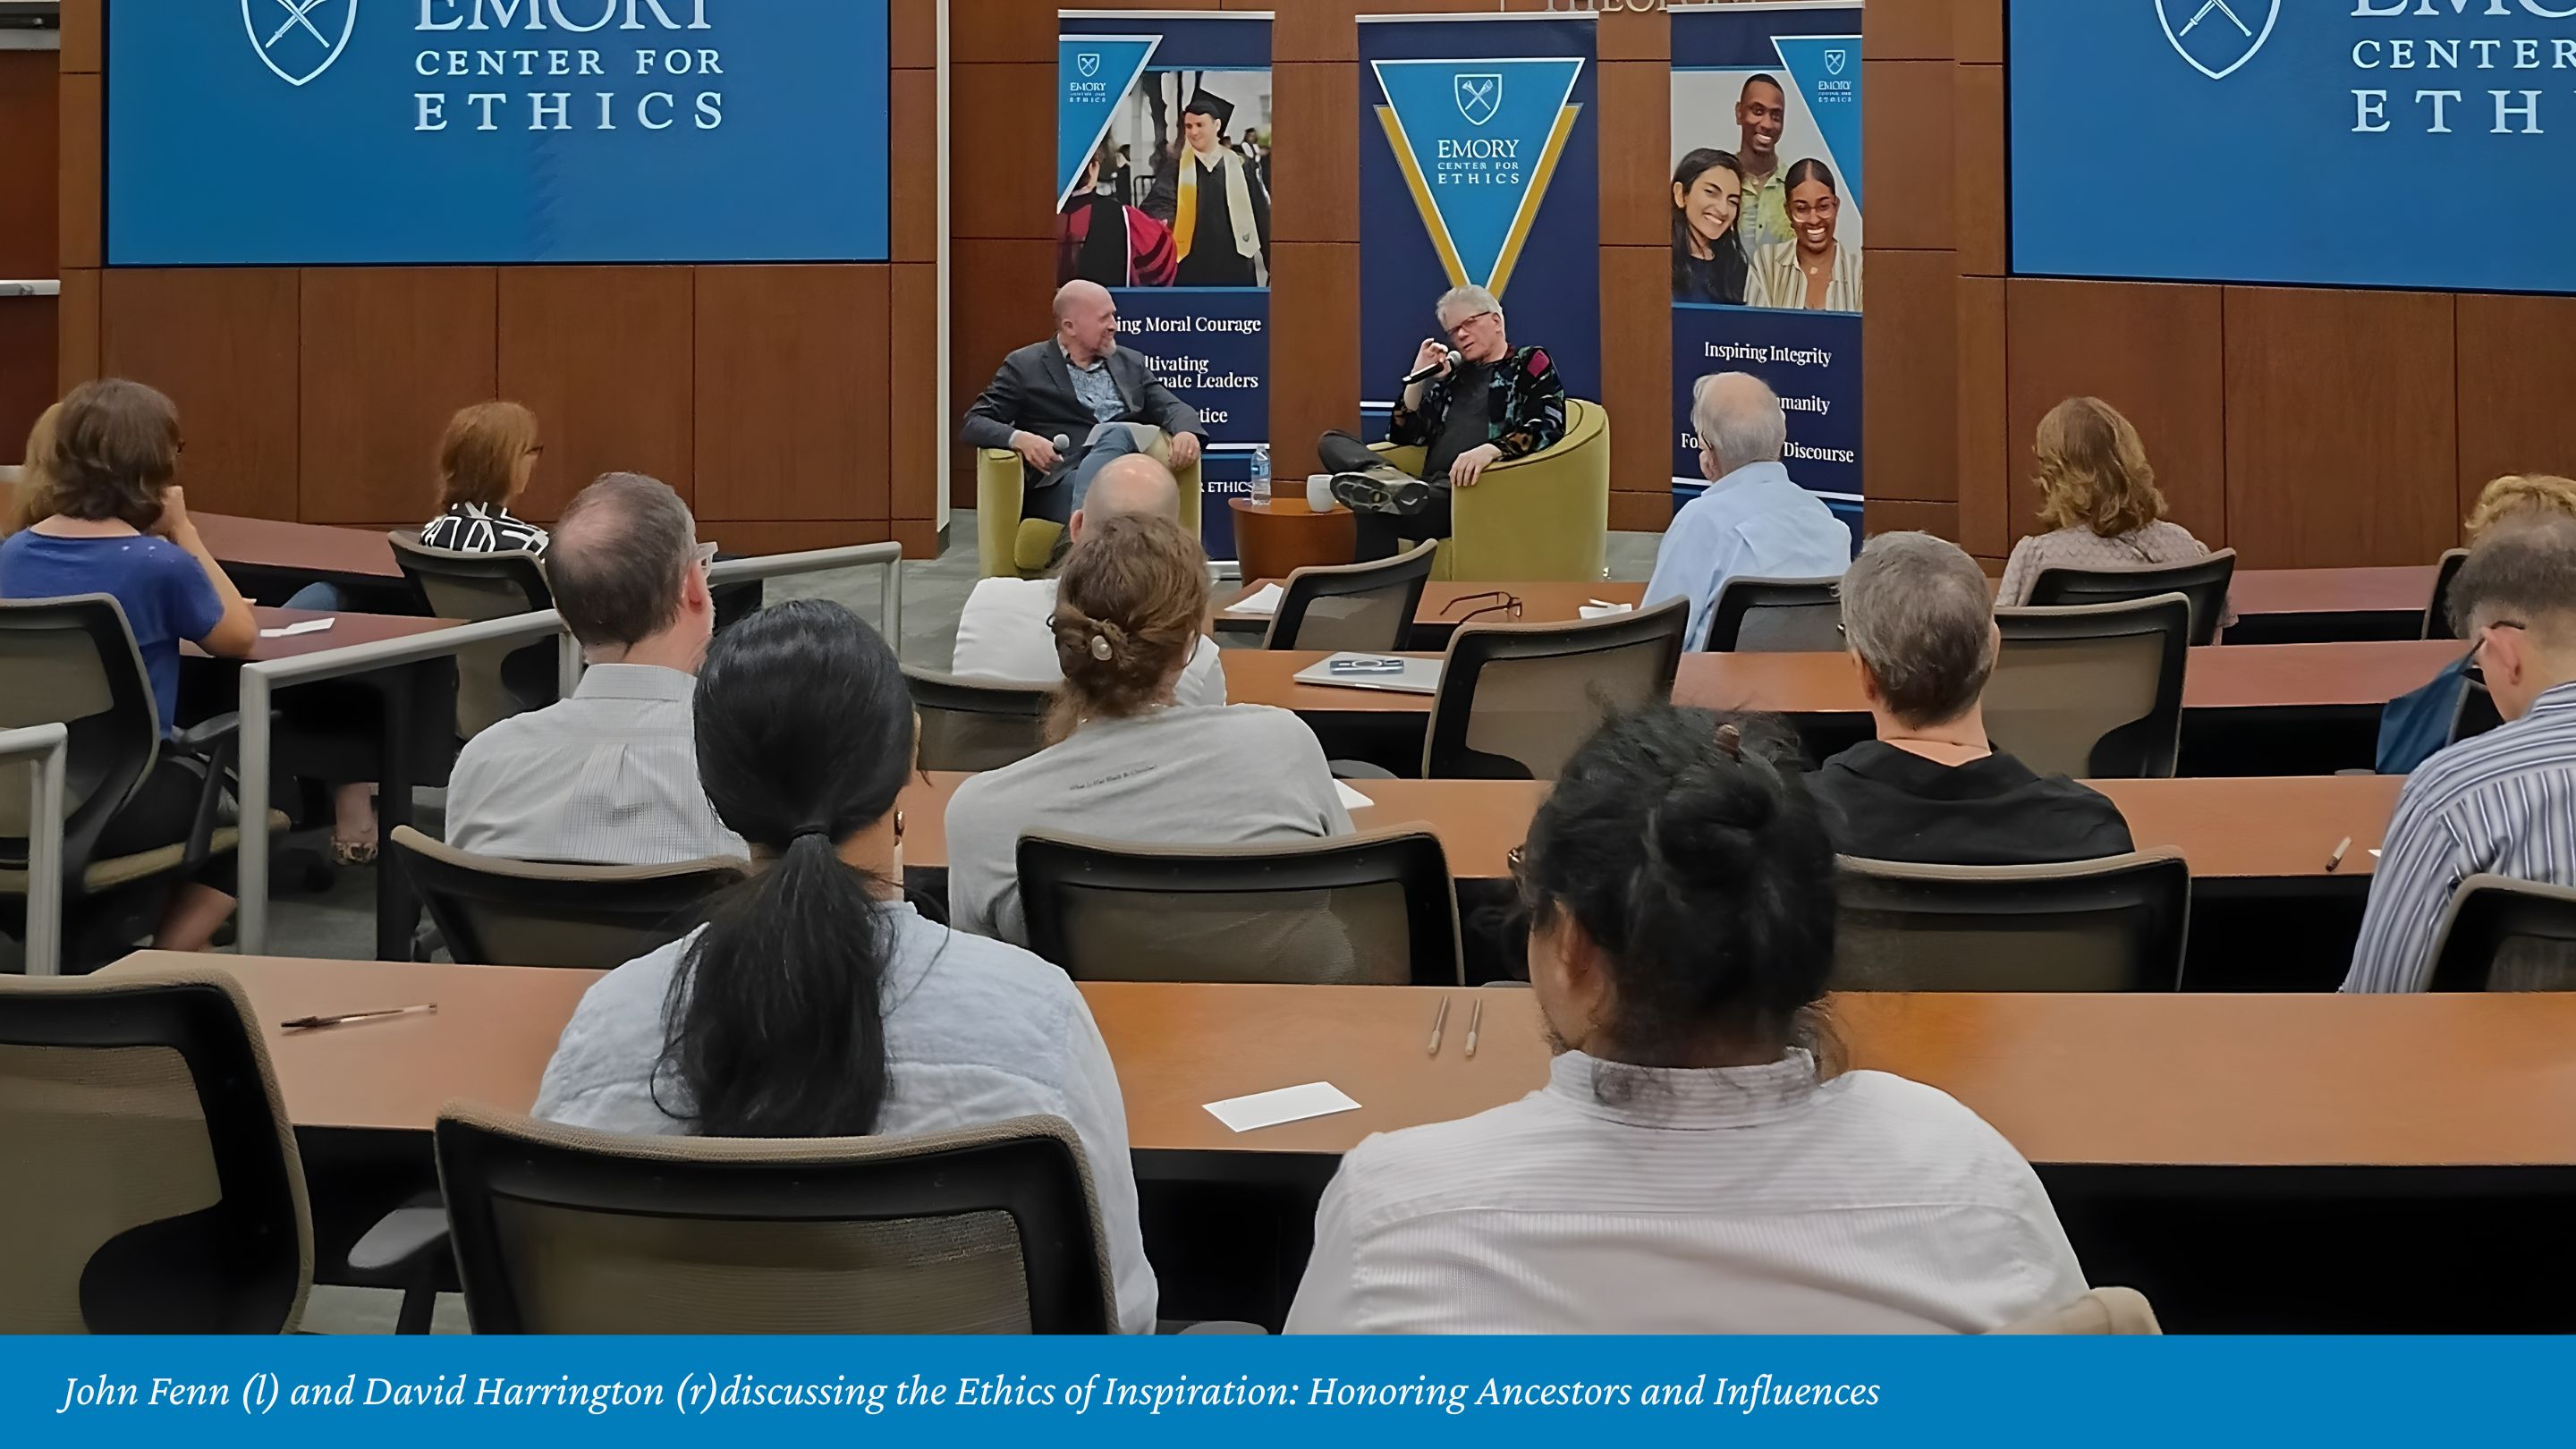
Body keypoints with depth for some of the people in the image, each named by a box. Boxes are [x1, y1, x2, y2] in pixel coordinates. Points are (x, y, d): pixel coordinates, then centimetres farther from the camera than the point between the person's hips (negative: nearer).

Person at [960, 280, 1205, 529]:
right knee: (1117, 434, -33)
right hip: (1059, 483, -3)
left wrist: (1187, 432, -10)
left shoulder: (1131, 364, 23)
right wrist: (1019, 439, -18)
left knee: (1115, 434, -32)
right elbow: (973, 424, 5)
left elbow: (1172, 407, 16)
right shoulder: (1026, 366, 10)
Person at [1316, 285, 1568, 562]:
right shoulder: (1452, 374, 27)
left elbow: (1549, 426, -9)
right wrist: (1419, 377, 10)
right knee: (1333, 443, -14)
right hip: (1435, 490, 7)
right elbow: (1404, 436, 25)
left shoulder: (1530, 364, 10)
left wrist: (1490, 450, -27)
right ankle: (1388, 482, -42)